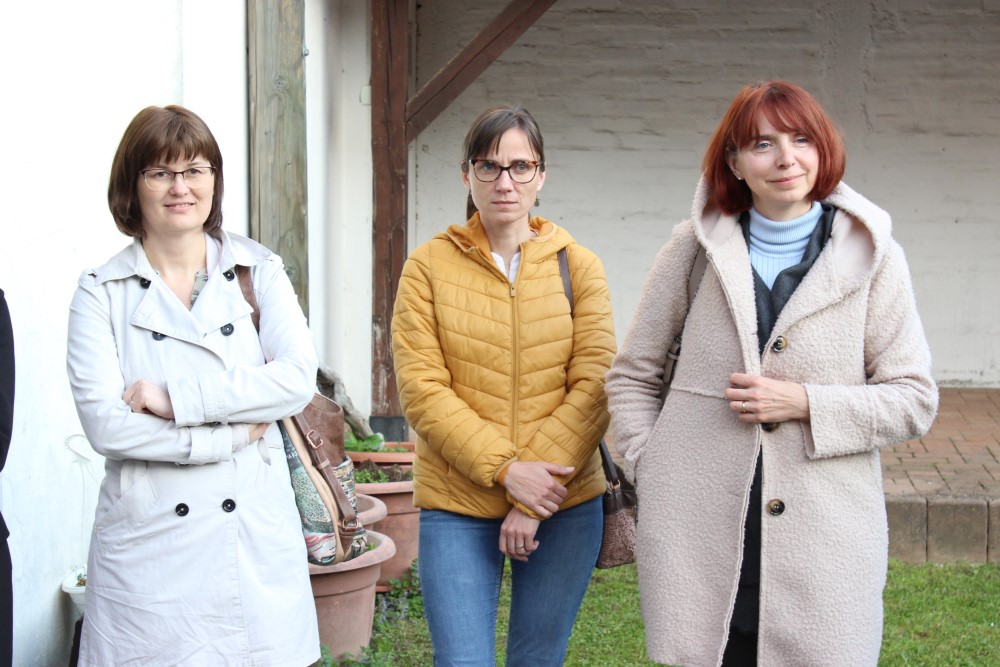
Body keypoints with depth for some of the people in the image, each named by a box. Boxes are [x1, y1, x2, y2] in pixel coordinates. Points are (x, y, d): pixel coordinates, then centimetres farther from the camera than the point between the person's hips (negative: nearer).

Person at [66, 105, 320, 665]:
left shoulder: (259, 271, 7)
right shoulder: (101, 293, 2)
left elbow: (298, 378, -8)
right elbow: (105, 425, -9)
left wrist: (175, 398, -13)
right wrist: (234, 432, -9)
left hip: (257, 535, 2)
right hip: (151, 547, -1)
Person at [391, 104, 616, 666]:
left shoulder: (579, 266, 4)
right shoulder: (429, 266, 2)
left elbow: (594, 387, -3)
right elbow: (421, 388, -6)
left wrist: (537, 498, -11)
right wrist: (504, 468, -16)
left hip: (565, 502, 1)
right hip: (457, 505, -1)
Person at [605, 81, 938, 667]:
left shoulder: (872, 257, 3)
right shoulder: (697, 249, 6)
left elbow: (914, 399, 3)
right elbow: (632, 376, 13)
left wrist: (805, 403, -10)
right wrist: (651, 468, 1)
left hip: (824, 544, 0)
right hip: (699, 539, 1)